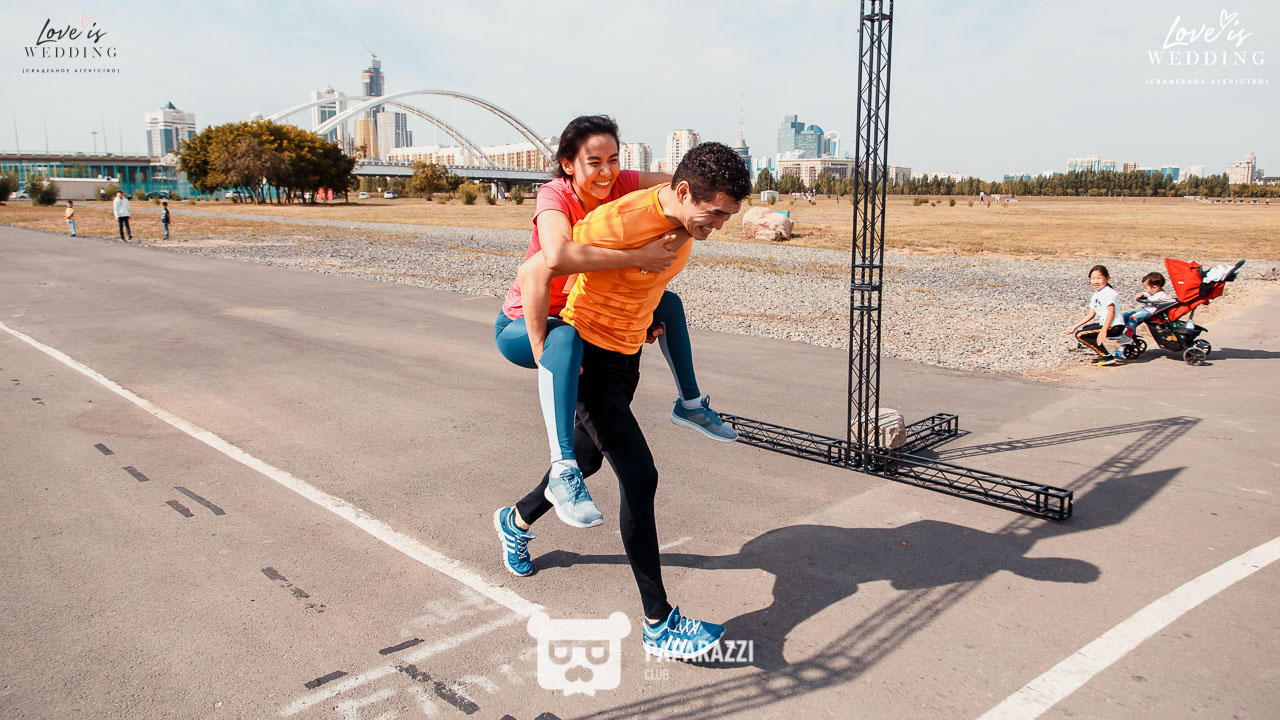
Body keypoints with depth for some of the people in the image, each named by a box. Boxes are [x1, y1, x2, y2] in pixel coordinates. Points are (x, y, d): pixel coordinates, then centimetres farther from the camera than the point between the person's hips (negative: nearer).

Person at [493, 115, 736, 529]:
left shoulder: (620, 185, -11)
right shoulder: (555, 197, -28)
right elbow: (557, 258, -50)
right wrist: (636, 256, -47)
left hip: (583, 315, 7)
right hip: (521, 326, -7)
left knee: (668, 303, 8)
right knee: (566, 338, -42)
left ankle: (689, 404, 24)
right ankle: (563, 471, -44)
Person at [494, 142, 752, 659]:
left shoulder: (687, 215, -4)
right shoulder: (620, 222, -30)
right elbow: (534, 271, -26)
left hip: (628, 352, 9)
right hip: (589, 355, -9)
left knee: (588, 457, 24)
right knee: (640, 476, -13)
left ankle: (517, 521, 52)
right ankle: (658, 624, -4)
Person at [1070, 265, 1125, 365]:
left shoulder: (1108, 292, -12)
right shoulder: (1096, 294, 17)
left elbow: (1111, 312, -23)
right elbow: (1091, 314, 18)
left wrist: (1103, 331, -32)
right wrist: (1075, 326, 13)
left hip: (1114, 326, -10)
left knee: (1080, 335, -16)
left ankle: (1107, 357, -13)